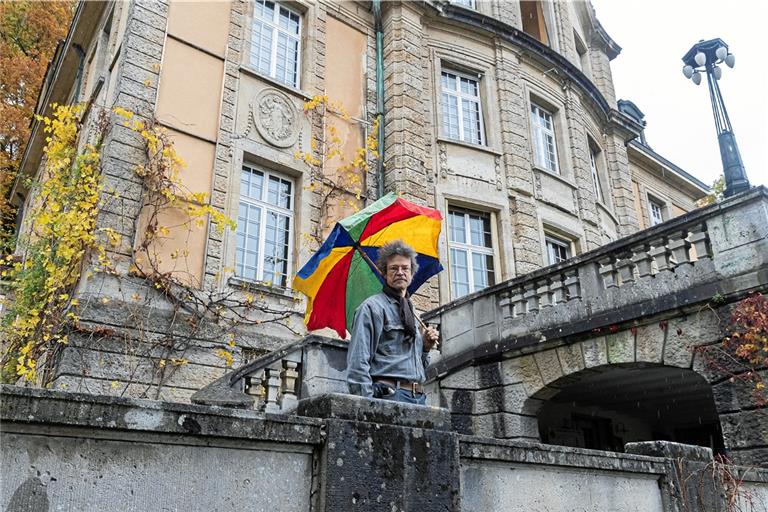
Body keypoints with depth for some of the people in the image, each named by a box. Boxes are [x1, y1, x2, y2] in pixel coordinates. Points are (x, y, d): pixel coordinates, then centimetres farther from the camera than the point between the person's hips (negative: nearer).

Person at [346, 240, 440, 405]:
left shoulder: (410, 312, 22)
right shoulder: (372, 307, -1)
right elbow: (358, 362, -10)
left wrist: (425, 347, 10)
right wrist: (366, 404, -17)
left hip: (419, 397, 7)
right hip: (389, 395, -7)